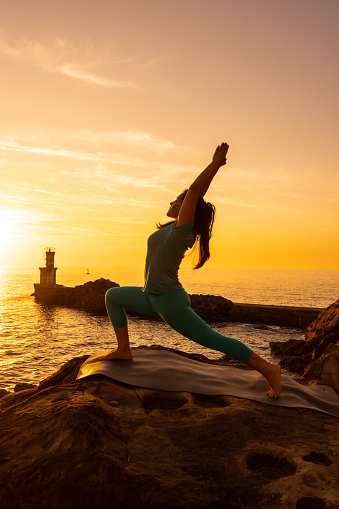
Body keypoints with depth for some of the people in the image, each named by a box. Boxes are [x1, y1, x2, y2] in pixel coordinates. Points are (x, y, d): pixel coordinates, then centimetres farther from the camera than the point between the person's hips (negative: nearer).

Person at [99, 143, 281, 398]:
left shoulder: (184, 228, -18)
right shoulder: (175, 226, 5)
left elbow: (195, 190, -23)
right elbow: (199, 193, 7)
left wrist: (215, 163, -16)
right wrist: (216, 165, 9)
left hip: (170, 302, -9)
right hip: (152, 297, 10)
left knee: (214, 340, -7)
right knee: (112, 295, 18)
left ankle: (268, 369, 4)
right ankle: (123, 350, 16)